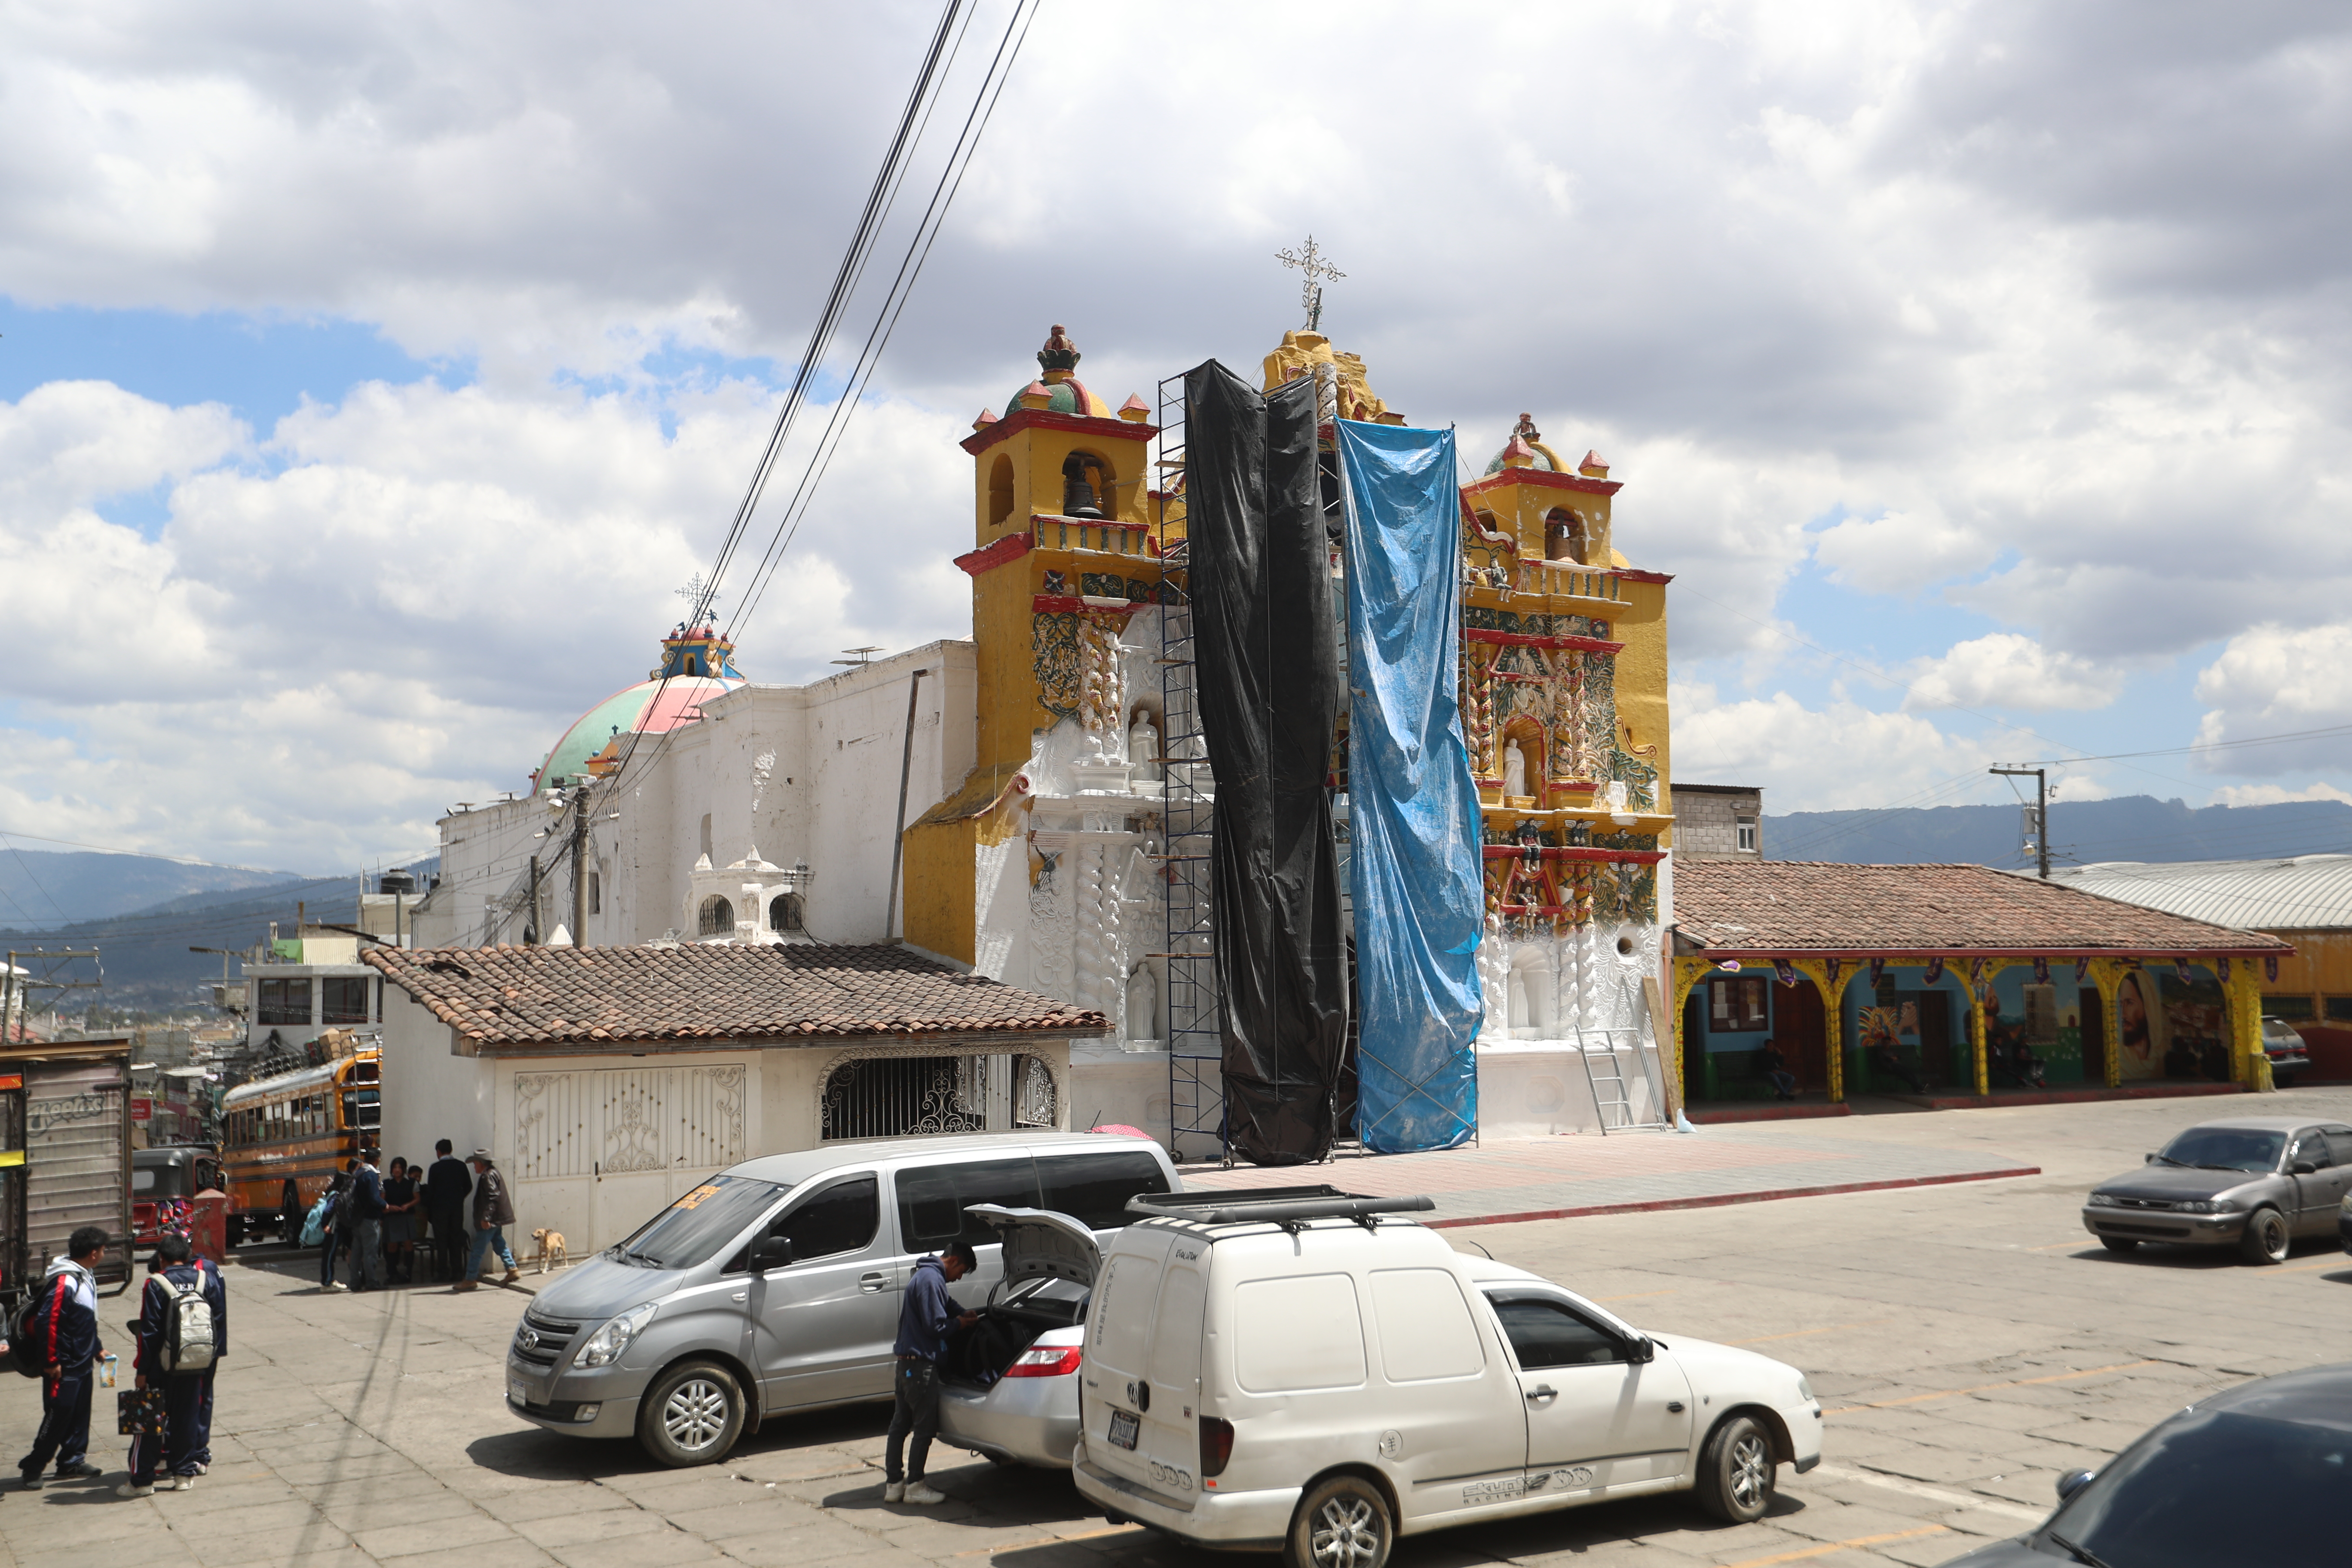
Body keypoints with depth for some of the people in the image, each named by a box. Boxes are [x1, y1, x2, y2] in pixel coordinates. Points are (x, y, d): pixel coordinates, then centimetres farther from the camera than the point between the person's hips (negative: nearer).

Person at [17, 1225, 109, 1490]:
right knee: (58, 1415, -3)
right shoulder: (64, 1281, -22)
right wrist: (51, 1362, -20)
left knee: (80, 1414, 13)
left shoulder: (86, 1278, 9)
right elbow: (46, 1322, -23)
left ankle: (73, 1462, 21)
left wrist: (96, 1348, 20)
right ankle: (32, 1468, 9)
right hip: (64, 1366, -9)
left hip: (83, 1363, 9)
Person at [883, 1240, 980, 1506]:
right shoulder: (931, 1280, -17)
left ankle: (893, 1483, 17)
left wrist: (962, 1315, 6)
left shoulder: (927, 1276, 17)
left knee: (900, 1424, 12)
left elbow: (945, 1307, 24)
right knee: (925, 1426, -2)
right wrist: (960, 1323, -3)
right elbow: (935, 1326, -19)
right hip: (920, 1363, -10)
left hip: (906, 1362, 10)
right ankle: (915, 1486, 3)